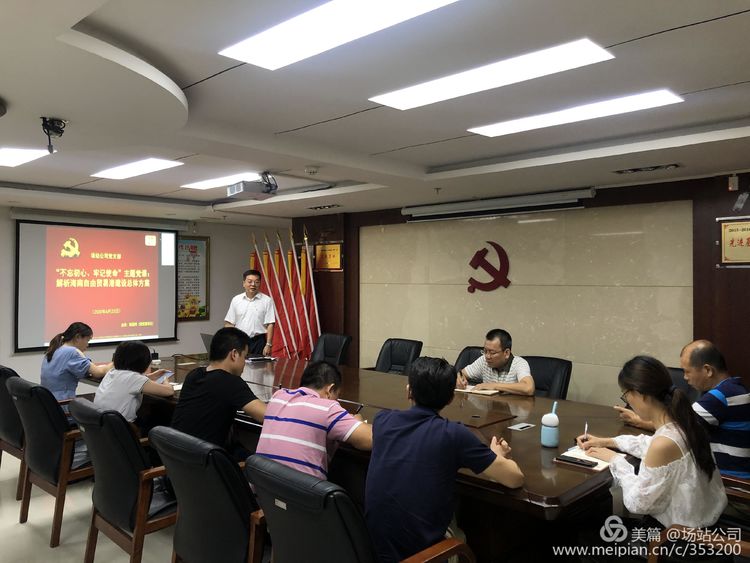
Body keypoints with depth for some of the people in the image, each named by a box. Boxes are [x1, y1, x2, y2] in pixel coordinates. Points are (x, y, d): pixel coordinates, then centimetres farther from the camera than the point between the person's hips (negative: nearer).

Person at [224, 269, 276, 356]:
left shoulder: (267, 300, -1)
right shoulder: (236, 300, 7)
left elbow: (270, 325, -4)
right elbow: (229, 323, 9)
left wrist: (268, 345, -10)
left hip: (258, 341, -2)